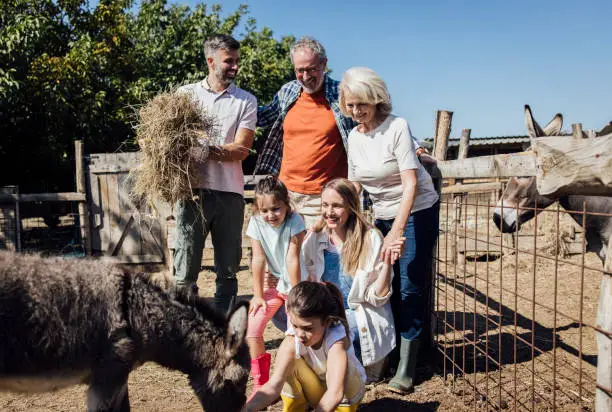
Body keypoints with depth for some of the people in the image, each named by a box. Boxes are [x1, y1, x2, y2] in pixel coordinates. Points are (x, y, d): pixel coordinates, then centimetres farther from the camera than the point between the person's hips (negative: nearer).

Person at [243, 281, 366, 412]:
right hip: (316, 387, 2)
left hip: (347, 389, -2)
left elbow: (335, 394, -48)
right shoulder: (291, 341, -28)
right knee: (290, 363, -25)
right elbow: (274, 385, -35)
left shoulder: (336, 339, -38)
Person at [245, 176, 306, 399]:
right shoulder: (256, 223, -11)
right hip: (276, 283, 4)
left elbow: (292, 259, -21)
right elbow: (258, 259, -9)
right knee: (251, 326, -10)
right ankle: (260, 383, 5)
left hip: (297, 283, -3)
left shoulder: (294, 221, -21)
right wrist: (258, 295, -7)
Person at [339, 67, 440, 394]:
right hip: (381, 217, 6)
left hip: (416, 213, -6)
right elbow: (354, 187, 10)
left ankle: (406, 368, 5)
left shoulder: (397, 127, -17)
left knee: (410, 288, -5)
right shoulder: (354, 136, 2)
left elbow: (410, 184, -22)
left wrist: (396, 233, -28)